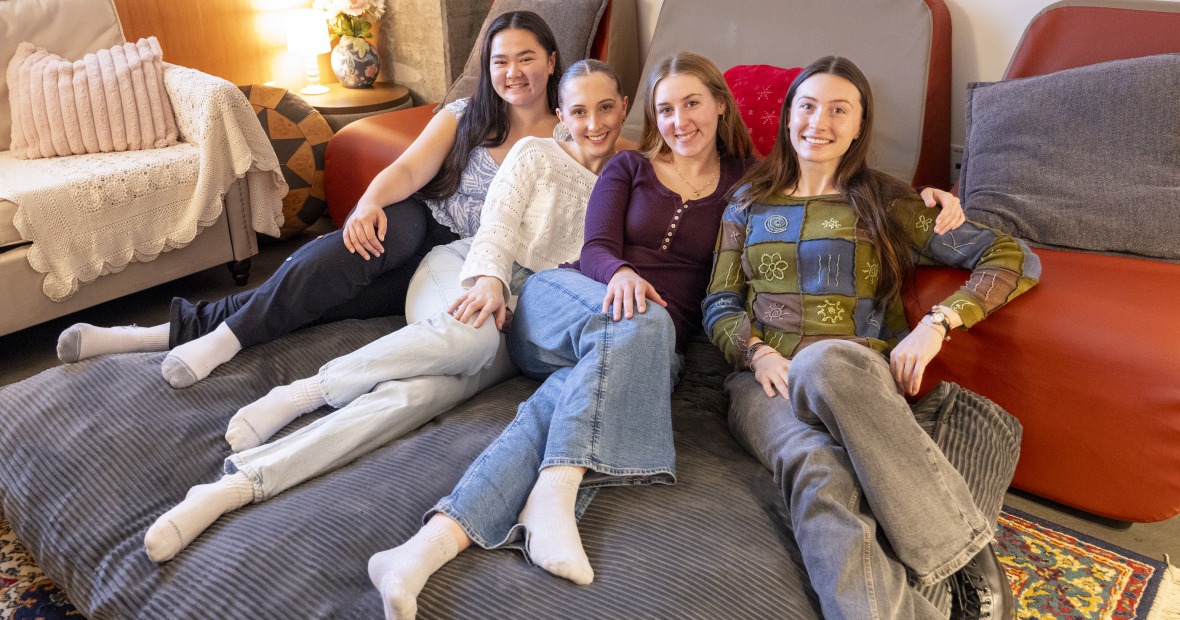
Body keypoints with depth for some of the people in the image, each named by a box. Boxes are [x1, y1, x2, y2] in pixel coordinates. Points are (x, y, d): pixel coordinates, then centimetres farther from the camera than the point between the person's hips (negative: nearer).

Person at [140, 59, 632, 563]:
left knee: (416, 394, -31)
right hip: (464, 275, -1)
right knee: (471, 337, -41)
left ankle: (243, 480, -39)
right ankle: (305, 392, -27)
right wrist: (491, 278, -22)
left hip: (520, 328, 1)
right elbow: (497, 224, -2)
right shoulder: (535, 153, 11)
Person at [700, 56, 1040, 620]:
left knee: (826, 360, -40)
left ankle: (965, 554, -31)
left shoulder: (884, 202, 15)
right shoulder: (748, 201, 21)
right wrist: (757, 351, -6)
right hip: (767, 380, 1)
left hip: (859, 377, -1)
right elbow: (719, 304, 16)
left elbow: (1015, 259, 9)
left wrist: (940, 321, -8)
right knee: (820, 474, -35)